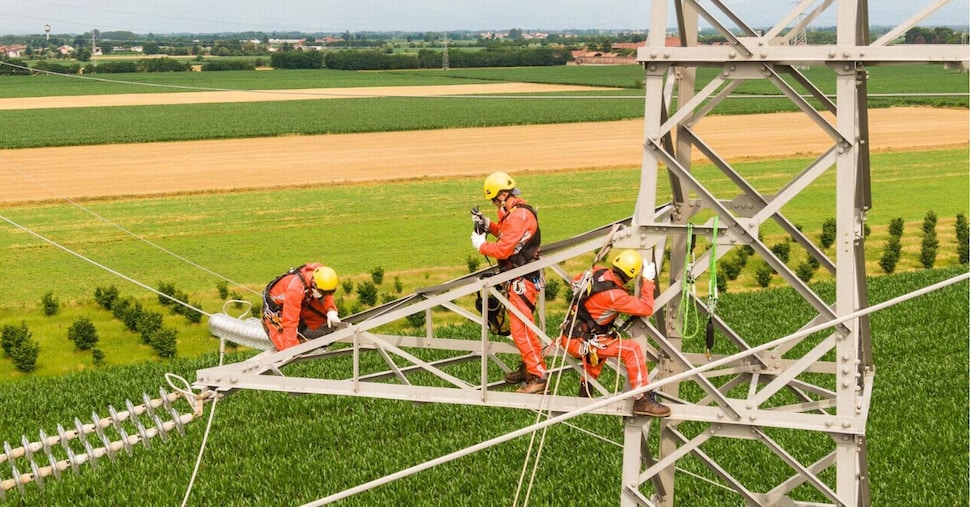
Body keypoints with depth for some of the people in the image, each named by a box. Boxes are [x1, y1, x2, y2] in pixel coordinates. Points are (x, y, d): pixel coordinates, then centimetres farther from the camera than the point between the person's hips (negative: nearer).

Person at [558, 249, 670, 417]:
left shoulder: (598, 273, -1)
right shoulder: (614, 295, -24)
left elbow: (576, 281, 19)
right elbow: (647, 308, -19)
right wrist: (648, 280, -10)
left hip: (569, 334, 9)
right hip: (579, 343, -9)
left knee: (600, 348, 39)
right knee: (632, 349, -14)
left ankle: (585, 392, 46)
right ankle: (643, 400, -16)